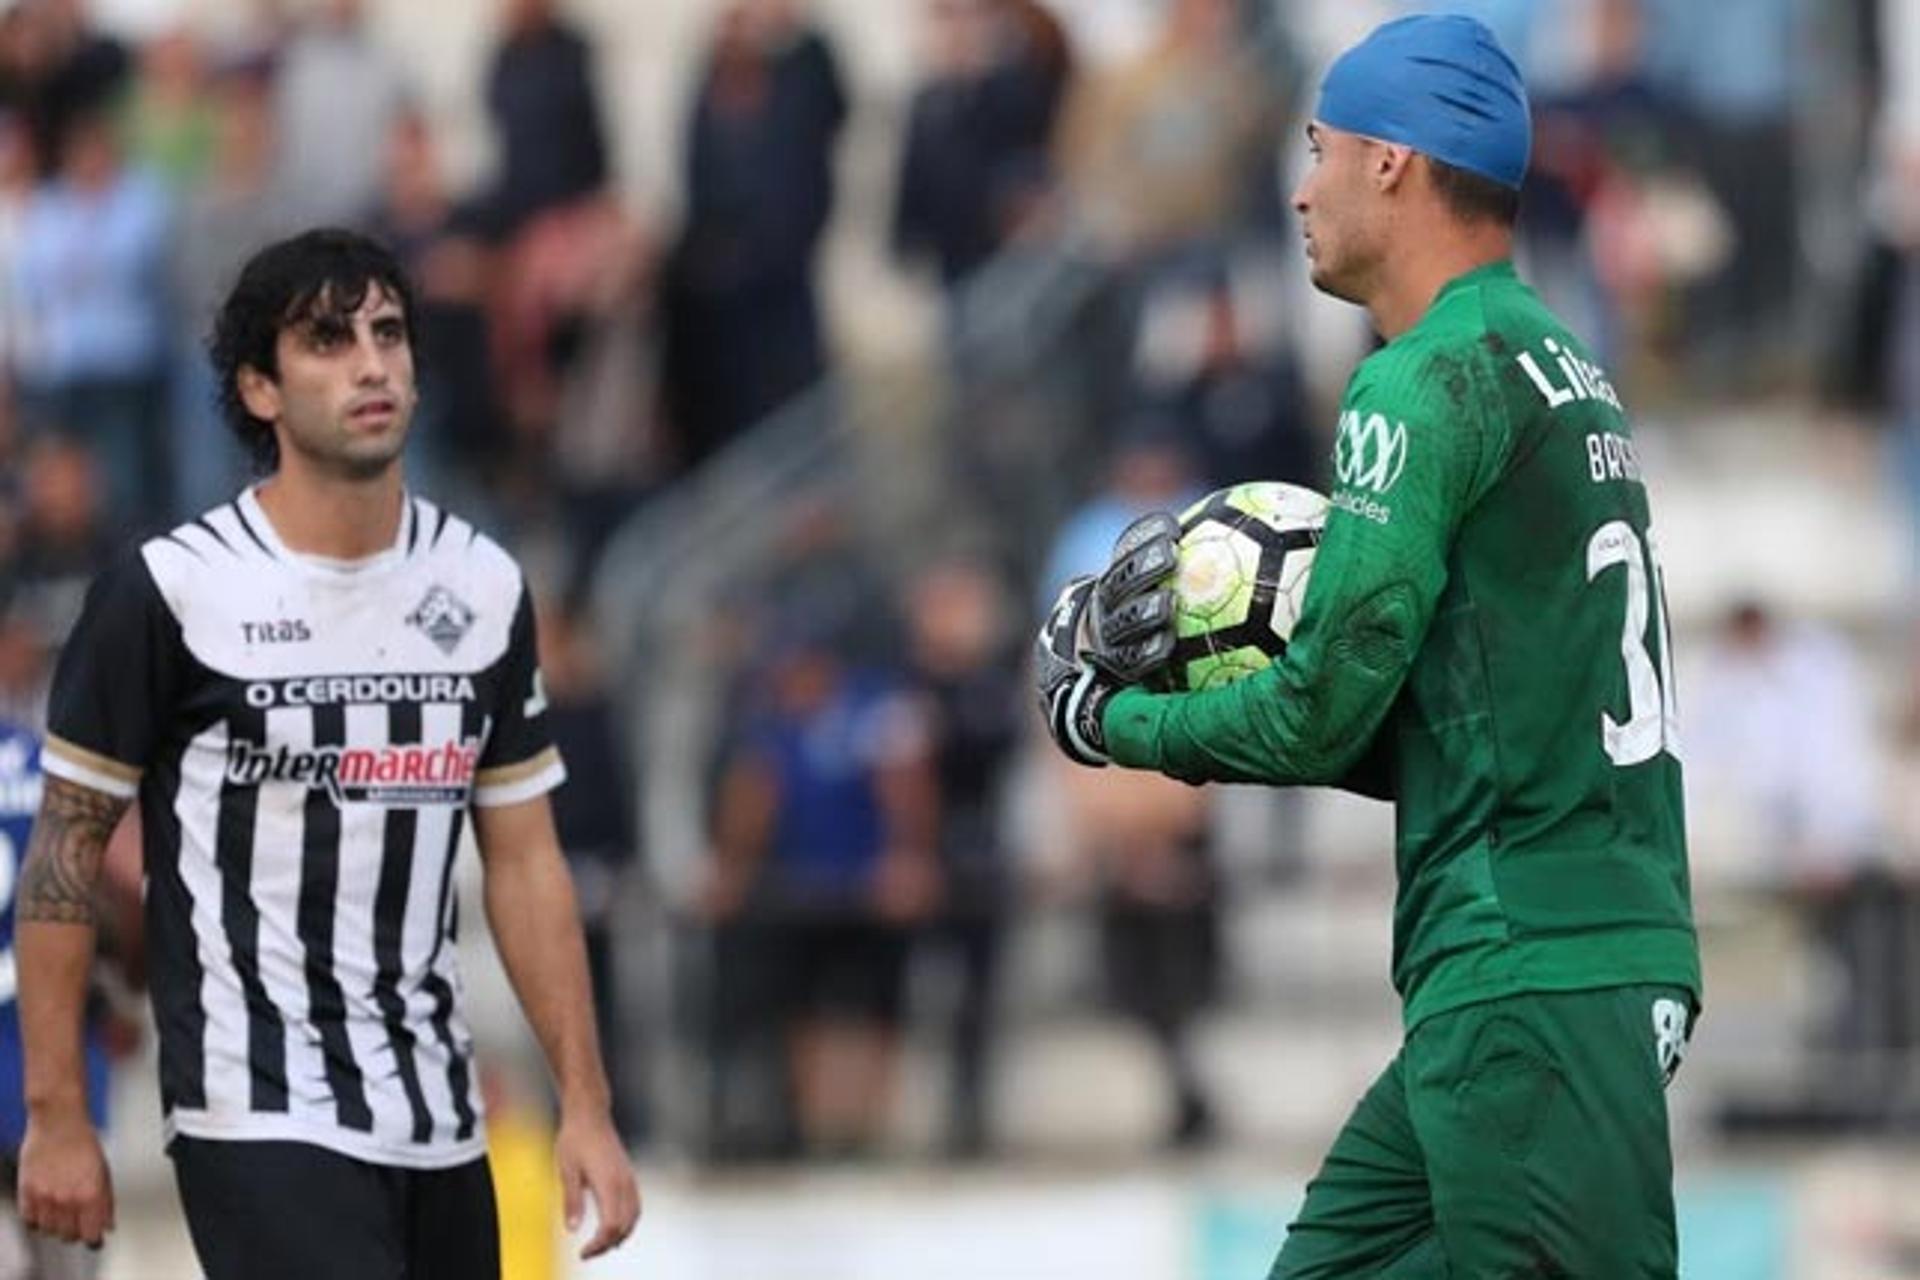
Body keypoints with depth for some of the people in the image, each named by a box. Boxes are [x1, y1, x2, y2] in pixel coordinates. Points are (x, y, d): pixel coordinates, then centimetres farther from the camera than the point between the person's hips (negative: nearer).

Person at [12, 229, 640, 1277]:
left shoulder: (484, 588, 7)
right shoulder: (167, 591, -8)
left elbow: (523, 861, 12)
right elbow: (66, 848, -3)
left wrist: (585, 1104, 6)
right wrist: (55, 1119, -6)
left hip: (439, 1130, 6)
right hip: (262, 1128, -6)